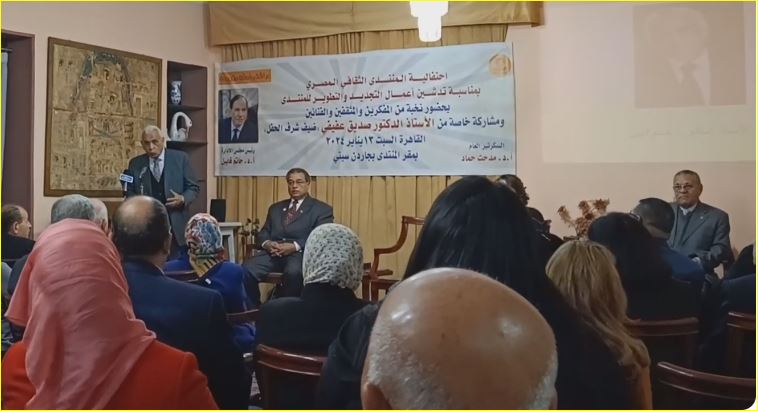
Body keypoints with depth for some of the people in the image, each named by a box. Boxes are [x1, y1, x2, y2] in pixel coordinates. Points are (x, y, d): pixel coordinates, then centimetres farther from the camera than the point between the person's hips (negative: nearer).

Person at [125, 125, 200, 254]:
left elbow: (193, 187, 4)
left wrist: (183, 199, -16)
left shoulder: (180, 158, 2)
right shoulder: (135, 163, 8)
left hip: (176, 226, -1)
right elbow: (130, 192, 13)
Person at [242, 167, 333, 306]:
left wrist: (295, 246, -17)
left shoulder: (322, 209, 10)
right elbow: (263, 233, 20)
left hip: (301, 254, -4)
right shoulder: (275, 208, 27)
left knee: (294, 271, -38)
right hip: (273, 253, 4)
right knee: (247, 268, -26)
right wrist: (267, 243, -6)